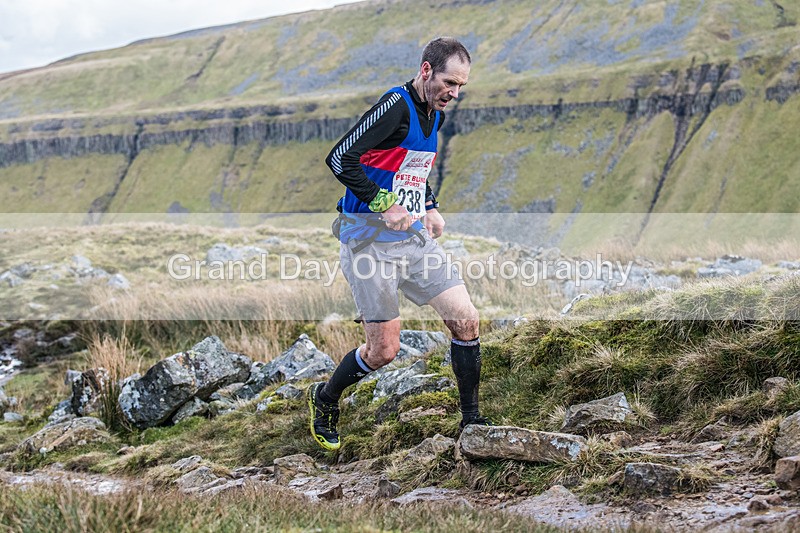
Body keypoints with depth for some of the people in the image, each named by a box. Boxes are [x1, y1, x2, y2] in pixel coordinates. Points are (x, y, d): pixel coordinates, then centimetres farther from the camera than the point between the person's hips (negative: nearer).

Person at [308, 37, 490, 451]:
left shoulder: (435, 115, 11)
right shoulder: (395, 106, -17)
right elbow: (339, 158, -22)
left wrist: (430, 208, 12)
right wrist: (384, 205, -23)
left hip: (415, 237, 8)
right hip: (370, 241, -8)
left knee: (465, 320, -1)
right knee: (384, 349, -3)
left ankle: (471, 421, 11)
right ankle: (324, 399, 25)